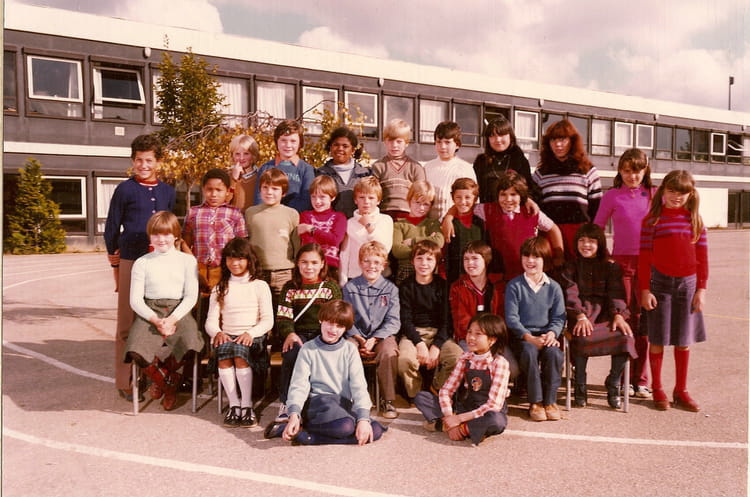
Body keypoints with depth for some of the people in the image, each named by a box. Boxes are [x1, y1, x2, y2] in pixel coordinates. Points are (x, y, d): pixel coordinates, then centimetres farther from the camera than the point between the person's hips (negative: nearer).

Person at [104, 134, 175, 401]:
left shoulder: (168, 191, 10)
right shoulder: (125, 189, -1)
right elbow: (111, 227, 3)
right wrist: (114, 259, 5)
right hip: (131, 262, -4)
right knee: (128, 323, 2)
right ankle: (125, 382, 11)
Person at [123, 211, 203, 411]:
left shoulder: (187, 260, 9)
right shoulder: (142, 263, 11)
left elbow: (191, 296, 2)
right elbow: (135, 299, 4)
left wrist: (172, 319, -15)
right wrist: (155, 320, -13)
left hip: (179, 312, 0)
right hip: (149, 313, 1)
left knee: (189, 345, -31)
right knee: (137, 351, -29)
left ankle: (161, 380, 5)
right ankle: (171, 382, 4)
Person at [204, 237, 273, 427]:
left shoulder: (260, 286, 11)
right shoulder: (219, 289, 19)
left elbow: (268, 320, 3)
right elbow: (211, 320, 11)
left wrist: (250, 333, -16)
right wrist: (217, 332, -13)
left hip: (252, 337, -2)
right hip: (227, 336, 2)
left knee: (240, 352, -35)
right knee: (223, 350, -33)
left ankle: (246, 405, -24)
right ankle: (234, 404, -23)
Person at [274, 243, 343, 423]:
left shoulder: (331, 287, 10)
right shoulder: (290, 287, 13)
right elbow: (283, 317, 2)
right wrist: (289, 334, -18)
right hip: (298, 335, 1)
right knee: (292, 354, -32)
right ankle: (285, 403, -20)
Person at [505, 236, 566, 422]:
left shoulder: (554, 287, 10)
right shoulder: (514, 286, 2)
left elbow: (559, 317, 5)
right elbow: (511, 318, -5)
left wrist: (552, 333, -17)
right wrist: (529, 337, -18)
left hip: (546, 335, 2)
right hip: (522, 335, -2)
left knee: (554, 353, -31)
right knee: (529, 352, -34)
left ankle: (550, 400, -14)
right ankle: (535, 401, -19)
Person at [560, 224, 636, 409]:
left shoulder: (611, 266, 14)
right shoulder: (572, 267, 11)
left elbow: (616, 293, 3)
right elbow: (570, 293, -2)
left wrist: (618, 315, -15)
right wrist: (580, 316, -18)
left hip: (606, 313, 2)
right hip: (581, 312, -1)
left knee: (625, 337, -27)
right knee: (582, 338, -33)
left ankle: (613, 384, -5)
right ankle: (580, 385, -11)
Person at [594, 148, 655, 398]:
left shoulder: (655, 195, 7)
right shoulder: (612, 196, 4)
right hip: (621, 262, -1)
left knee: (644, 320, 3)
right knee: (623, 319, 4)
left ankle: (641, 380, 13)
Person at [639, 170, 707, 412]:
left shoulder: (695, 220, 5)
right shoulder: (652, 219, -3)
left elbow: (702, 256, 6)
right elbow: (644, 256, -4)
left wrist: (701, 288, 2)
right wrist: (645, 289, -8)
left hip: (687, 283, 3)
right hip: (660, 282, -2)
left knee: (684, 340, 9)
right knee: (658, 338, 4)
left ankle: (681, 391, 22)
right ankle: (657, 389, 17)